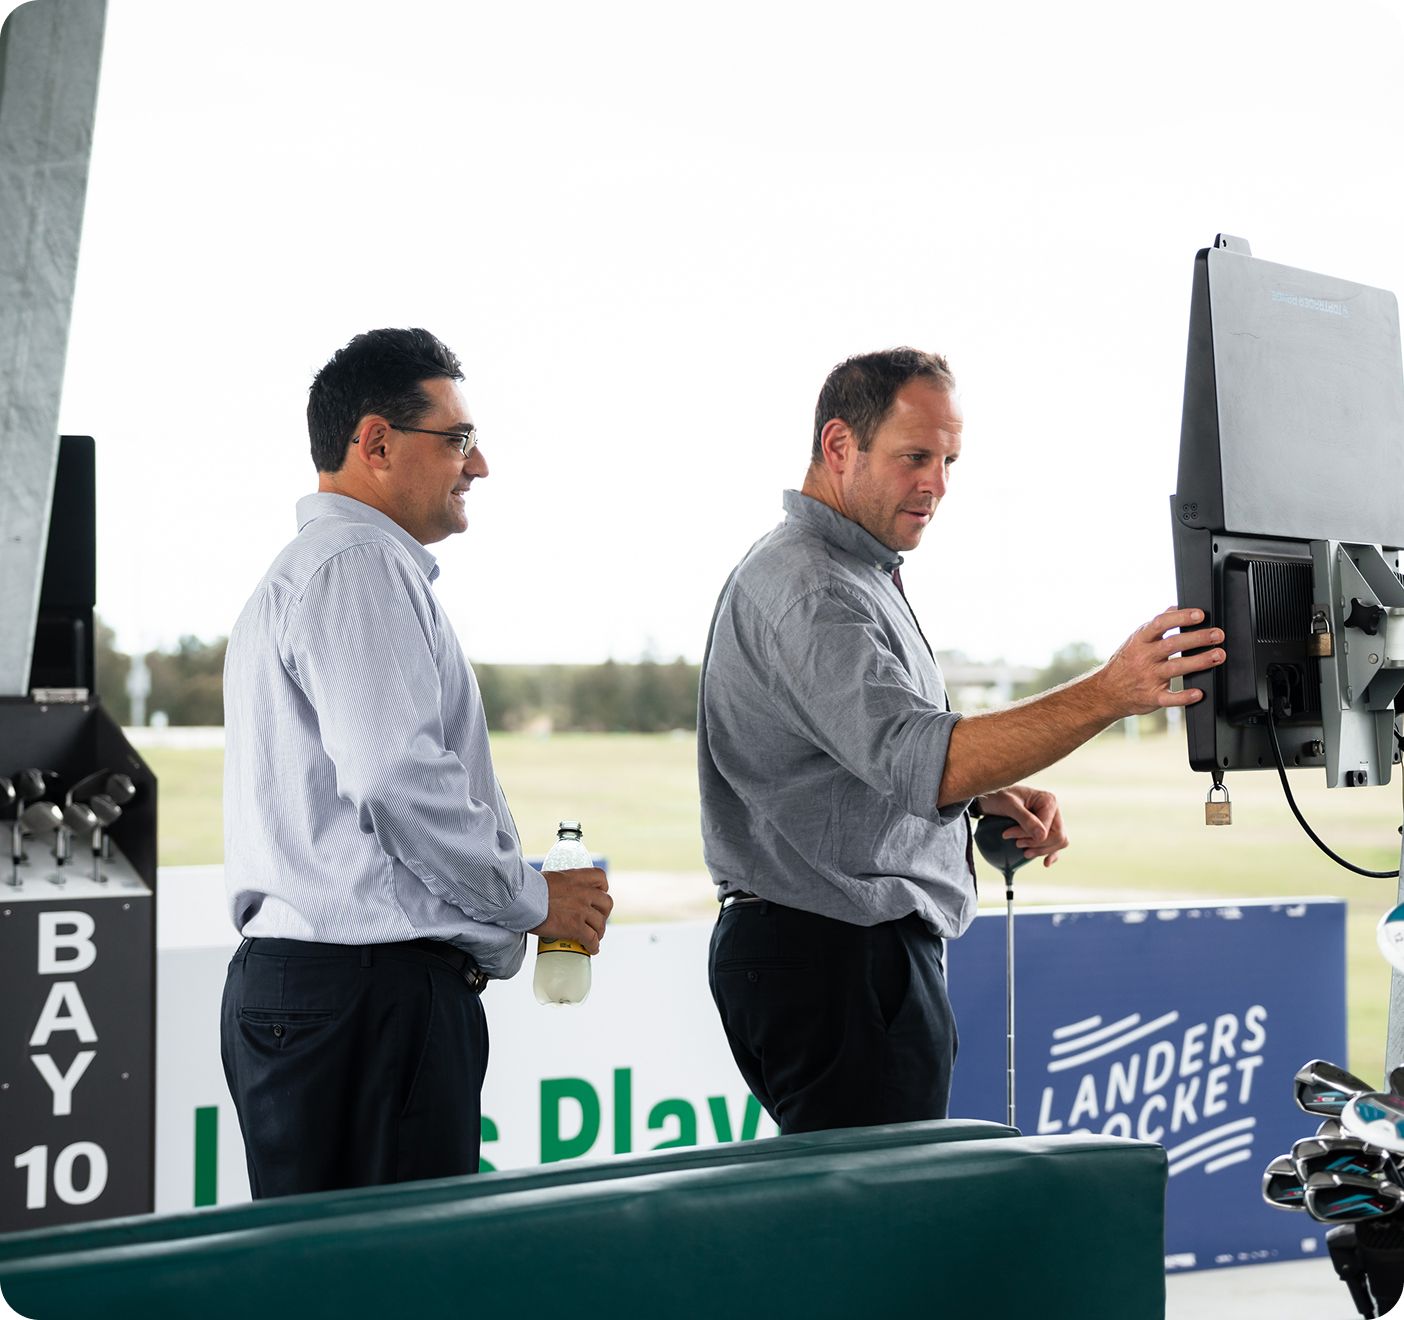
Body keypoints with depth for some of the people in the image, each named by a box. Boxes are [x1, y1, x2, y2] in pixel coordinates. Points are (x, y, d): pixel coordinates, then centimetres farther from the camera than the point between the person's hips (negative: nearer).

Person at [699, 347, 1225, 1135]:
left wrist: (984, 796, 6)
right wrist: (1108, 694, -35)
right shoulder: (808, 590, -17)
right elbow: (924, 763, -29)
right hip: (834, 959, -11)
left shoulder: (856, 577, 19)